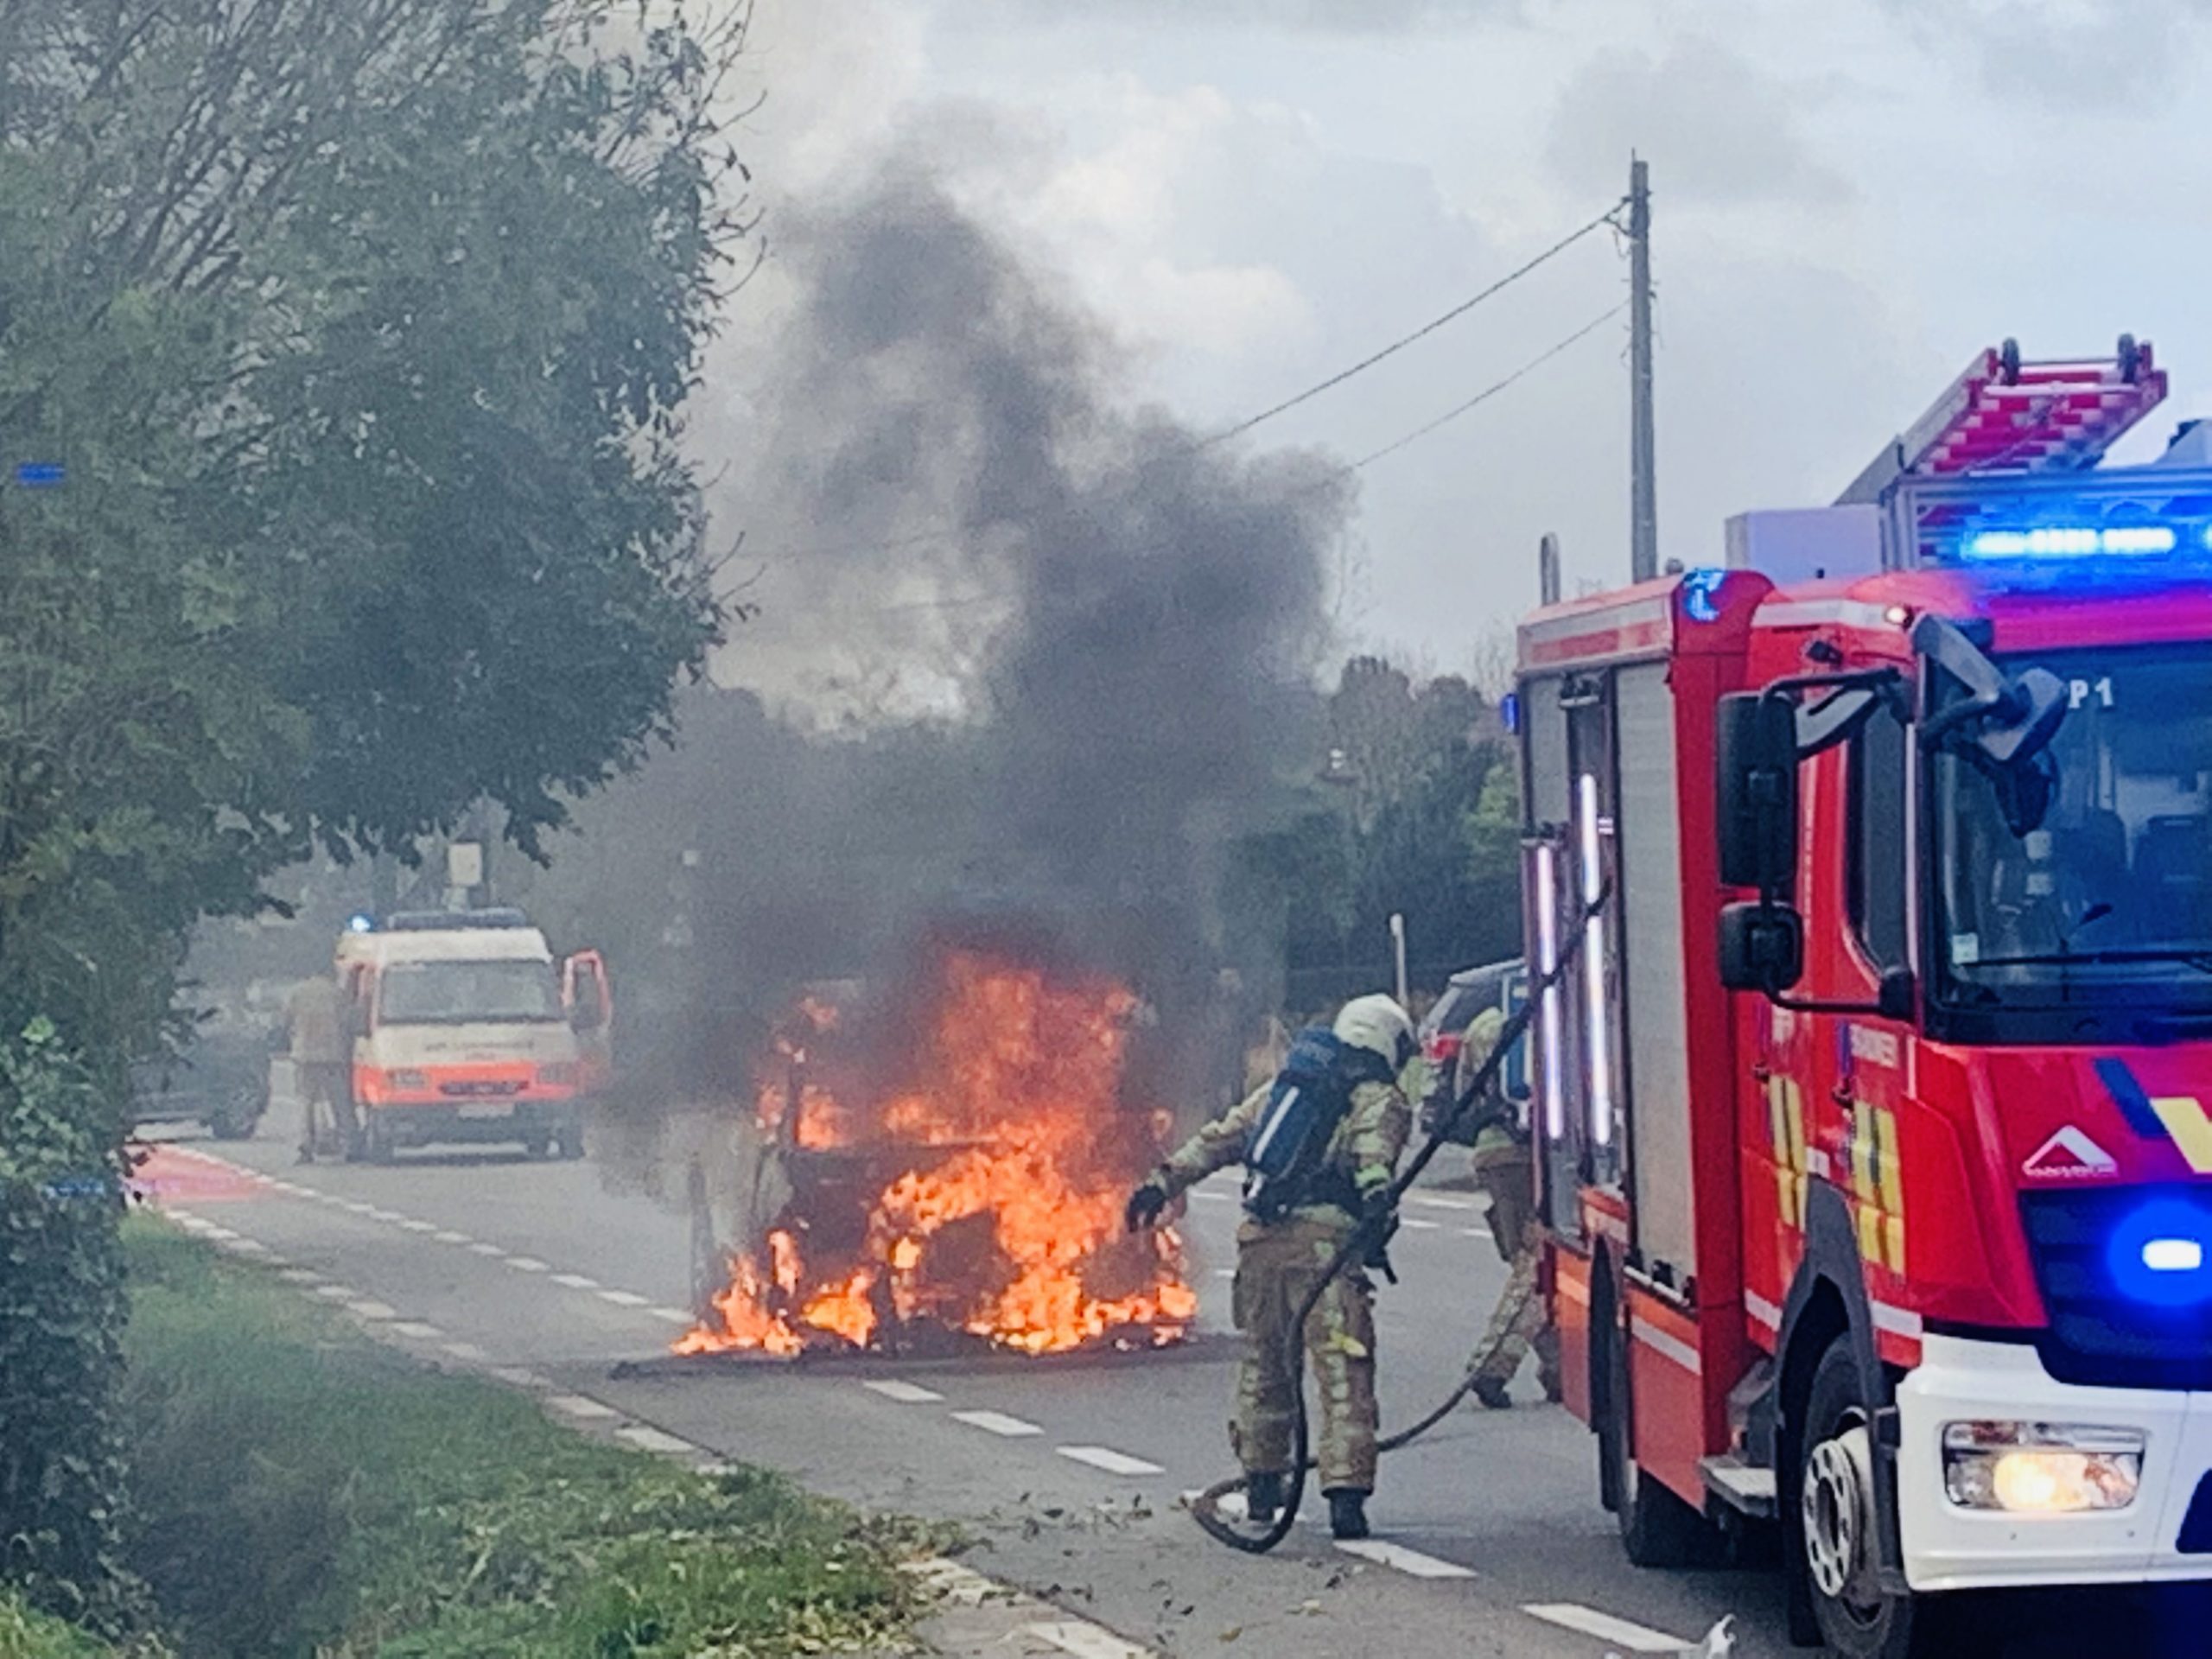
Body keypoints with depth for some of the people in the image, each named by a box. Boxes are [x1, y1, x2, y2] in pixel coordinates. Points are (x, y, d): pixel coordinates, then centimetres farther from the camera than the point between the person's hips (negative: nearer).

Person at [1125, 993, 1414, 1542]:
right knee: (1343, 1370, -9)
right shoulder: (1381, 1100, 8)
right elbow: (1373, 1151, -15)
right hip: (1324, 1235, -6)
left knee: (1264, 1364, 19)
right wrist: (1378, 1194, -32)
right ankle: (1346, 1491, -20)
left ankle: (1261, 1486, 29)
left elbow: (1218, 1139, 22)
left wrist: (1164, 1183, 22)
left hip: (1261, 1236, 6)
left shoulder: (1284, 1084, 25)